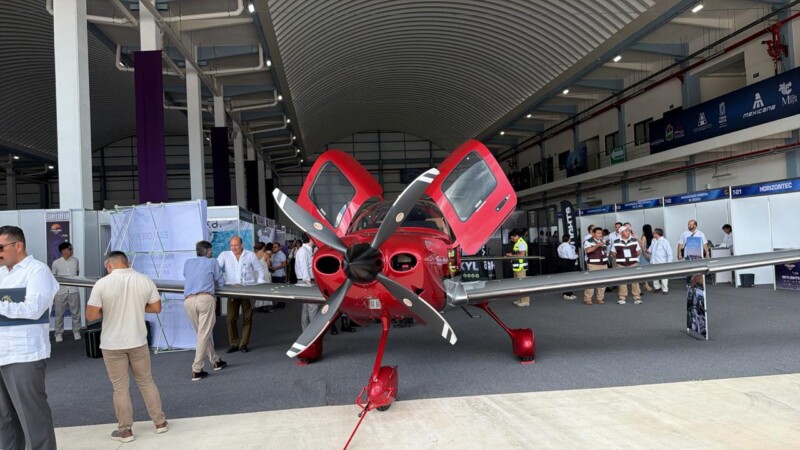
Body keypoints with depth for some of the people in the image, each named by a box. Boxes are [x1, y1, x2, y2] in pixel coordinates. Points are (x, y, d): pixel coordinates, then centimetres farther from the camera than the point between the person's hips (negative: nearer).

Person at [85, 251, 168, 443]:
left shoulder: (102, 284, -13)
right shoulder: (145, 280, -4)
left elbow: (91, 316, -12)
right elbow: (156, 308, 4)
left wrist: (107, 310, 7)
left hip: (112, 345, -3)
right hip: (138, 342, 3)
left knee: (120, 388, 8)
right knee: (147, 382, 17)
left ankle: (125, 430, 17)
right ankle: (160, 422, 24)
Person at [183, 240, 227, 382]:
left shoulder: (187, 263, 24)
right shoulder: (212, 262, 14)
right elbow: (221, 283, 19)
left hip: (188, 300, 4)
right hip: (205, 298, -4)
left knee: (202, 333, 18)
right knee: (204, 334, -3)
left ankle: (215, 361, 29)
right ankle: (196, 370, -7)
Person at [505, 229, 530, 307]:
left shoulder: (521, 243, -13)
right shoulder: (517, 243, 17)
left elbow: (522, 255, -19)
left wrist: (512, 255, -13)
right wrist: (510, 254, 7)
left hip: (521, 267, -10)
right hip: (517, 267, 10)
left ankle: (525, 301, -5)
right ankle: (521, 299, 21)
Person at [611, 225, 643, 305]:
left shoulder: (634, 241, 3)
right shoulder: (616, 242, -1)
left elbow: (638, 251, 11)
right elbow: (613, 253, 8)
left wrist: (633, 257, 2)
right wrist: (619, 258, 0)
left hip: (633, 263, 0)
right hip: (621, 265, 0)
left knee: (635, 280, 1)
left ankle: (637, 297, 9)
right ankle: (622, 298, 13)